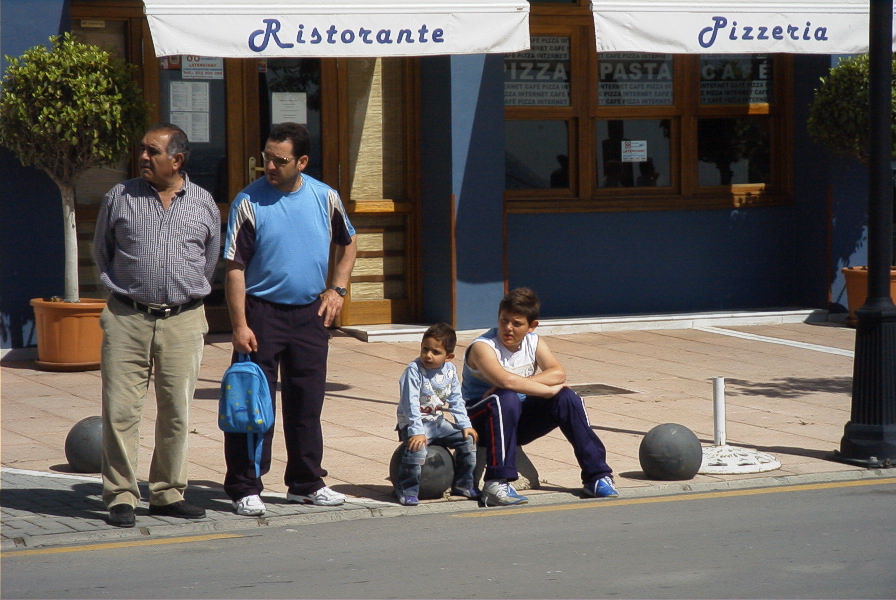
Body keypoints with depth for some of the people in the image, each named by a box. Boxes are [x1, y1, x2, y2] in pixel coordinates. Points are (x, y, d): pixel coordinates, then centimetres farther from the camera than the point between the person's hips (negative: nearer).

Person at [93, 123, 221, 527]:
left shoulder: (203, 204, 7)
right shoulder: (119, 198, 6)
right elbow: (101, 251, 17)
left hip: (183, 321, 1)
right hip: (126, 318, -1)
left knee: (177, 411, 4)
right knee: (120, 410, -5)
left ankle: (168, 494, 15)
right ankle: (121, 497, 2)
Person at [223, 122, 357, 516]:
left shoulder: (325, 198, 2)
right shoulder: (249, 202, -8)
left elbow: (347, 244, 19)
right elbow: (234, 269, -9)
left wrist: (336, 290, 6)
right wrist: (239, 325, -15)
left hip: (310, 313, 4)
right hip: (263, 311, -3)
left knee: (307, 403, 10)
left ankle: (306, 483, 21)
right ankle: (244, 488, 3)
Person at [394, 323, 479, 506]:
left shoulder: (450, 371, 0)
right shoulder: (413, 370, -19)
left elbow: (456, 401, 10)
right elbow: (410, 403, -23)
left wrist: (465, 425, 3)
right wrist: (417, 432, -30)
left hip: (437, 422, 7)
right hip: (414, 422, -7)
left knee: (468, 440, 1)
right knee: (417, 449, -32)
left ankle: (463, 485, 17)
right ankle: (407, 491, -16)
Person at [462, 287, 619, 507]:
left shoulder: (534, 343, 2)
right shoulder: (483, 347, -17)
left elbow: (558, 373, -16)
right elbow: (504, 380, -35)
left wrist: (518, 384, -29)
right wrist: (549, 390, -27)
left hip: (518, 423, 6)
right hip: (480, 420, -6)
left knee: (567, 398, -14)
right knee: (506, 400, -37)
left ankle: (597, 476, -10)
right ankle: (496, 484, -40)